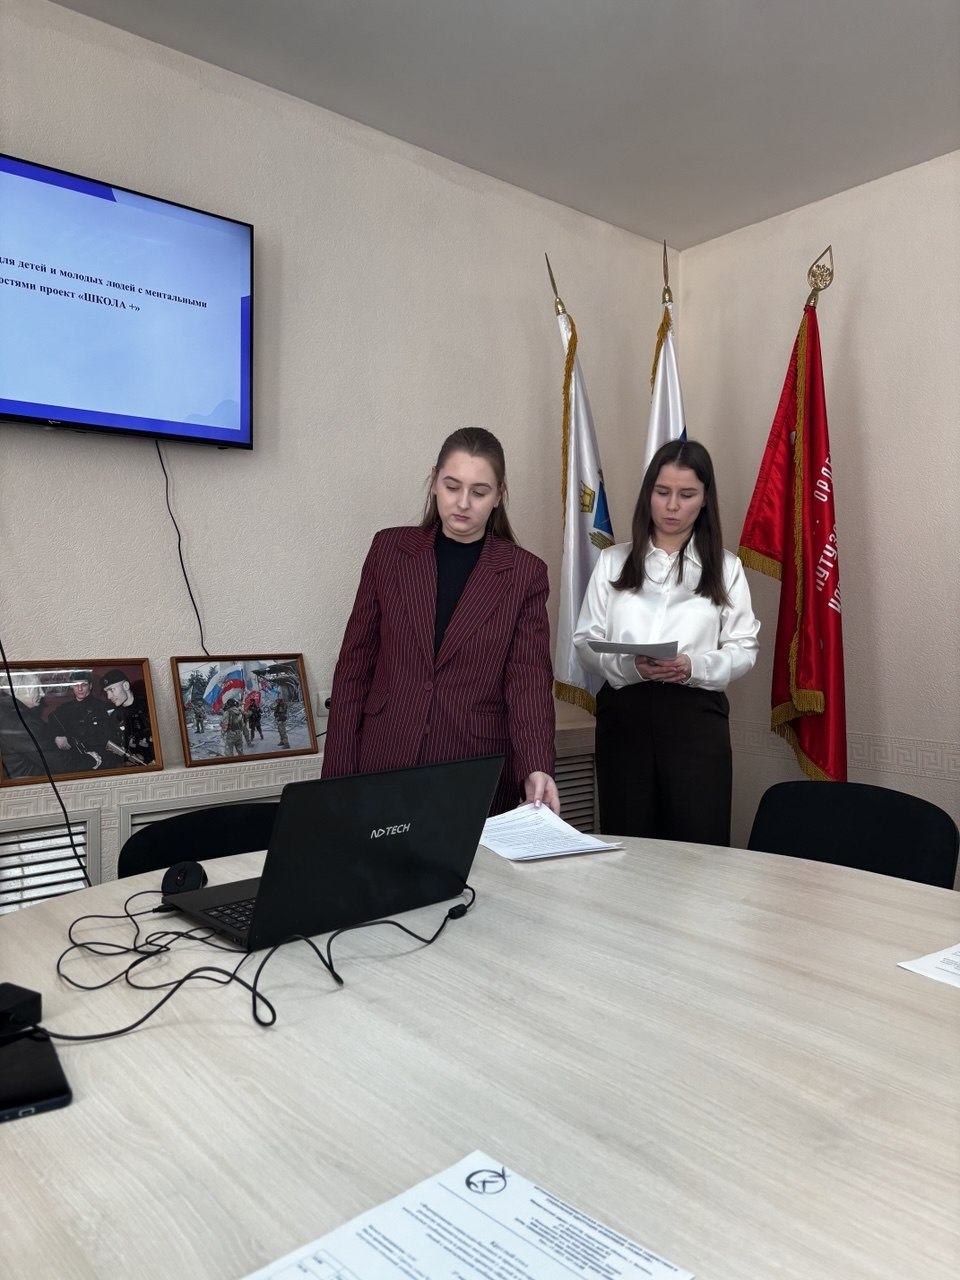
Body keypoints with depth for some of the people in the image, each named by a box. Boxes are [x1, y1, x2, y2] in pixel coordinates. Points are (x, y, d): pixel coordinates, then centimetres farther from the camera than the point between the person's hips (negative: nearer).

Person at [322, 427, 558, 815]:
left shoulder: (524, 573, -1)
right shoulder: (389, 549, 2)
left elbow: (529, 681, -6)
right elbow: (355, 665, 4)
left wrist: (536, 769, -23)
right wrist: (339, 772, 0)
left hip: (479, 776, -1)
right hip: (386, 763, 1)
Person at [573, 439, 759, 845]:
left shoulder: (726, 567, 8)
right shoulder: (612, 560, 8)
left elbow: (744, 649, 3)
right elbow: (585, 641, 4)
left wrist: (694, 667, -17)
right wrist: (627, 665, -16)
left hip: (696, 715, 0)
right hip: (624, 712, 1)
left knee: (698, 848, 1)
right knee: (626, 846, 7)